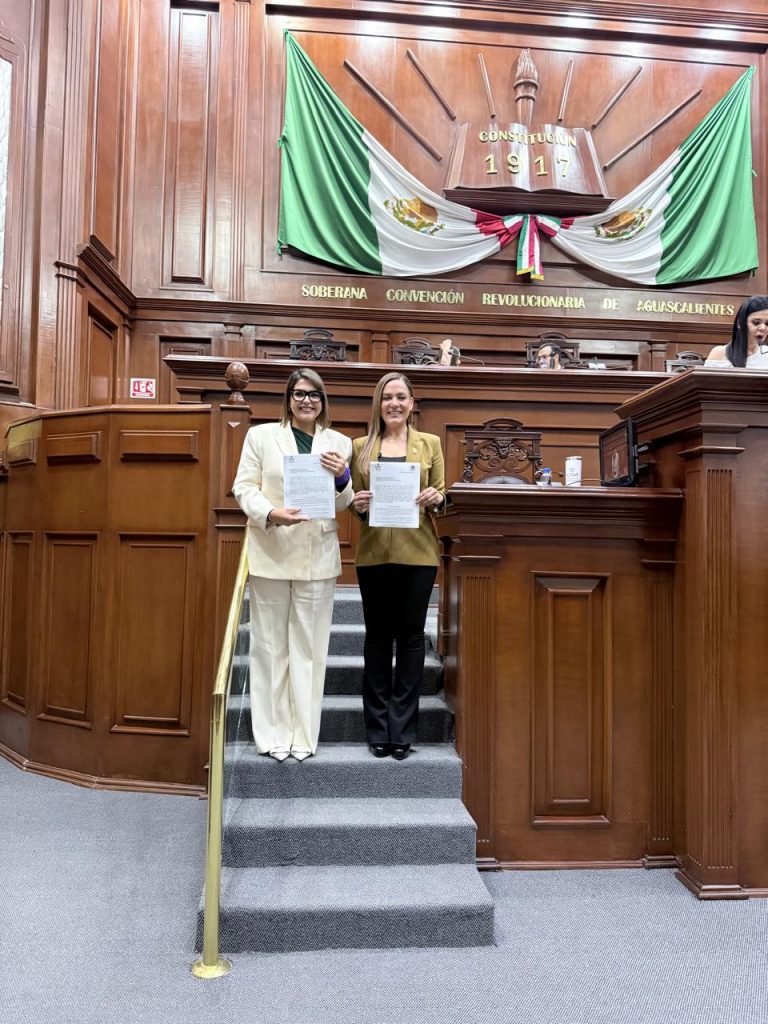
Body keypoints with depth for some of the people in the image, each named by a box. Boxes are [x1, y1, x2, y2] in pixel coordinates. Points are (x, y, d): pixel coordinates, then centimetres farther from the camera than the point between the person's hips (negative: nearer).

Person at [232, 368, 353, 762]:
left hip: (317, 557, 1)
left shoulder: (339, 443, 10)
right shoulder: (260, 435, 7)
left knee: (309, 647, 4)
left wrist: (341, 478, -12)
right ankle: (273, 732, 16)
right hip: (270, 552, -1)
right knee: (270, 645, 6)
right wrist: (271, 514, -17)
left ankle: (303, 733, 15)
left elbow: (343, 504, 10)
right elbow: (244, 487, 1)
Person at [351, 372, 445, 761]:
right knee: (378, 635, 6)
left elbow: (442, 495, 9)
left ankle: (402, 729, 13)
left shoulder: (430, 443, 8)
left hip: (417, 552, 0)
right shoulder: (360, 446, 9)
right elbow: (353, 499, 11)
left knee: (410, 636, 3)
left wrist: (435, 498, -13)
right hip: (374, 553, 1)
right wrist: (358, 504, -10)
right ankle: (378, 728, 16)